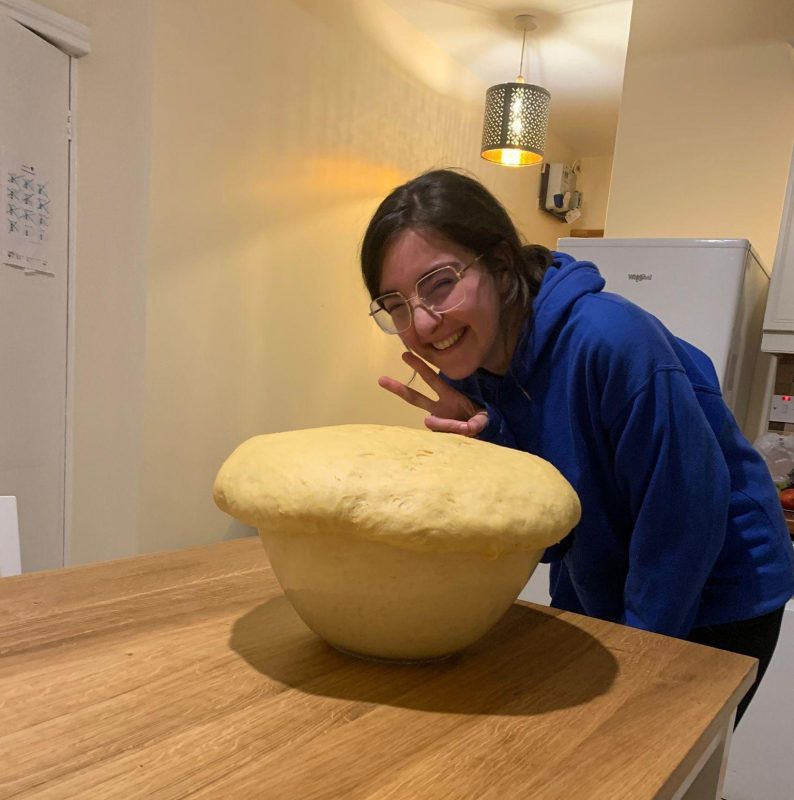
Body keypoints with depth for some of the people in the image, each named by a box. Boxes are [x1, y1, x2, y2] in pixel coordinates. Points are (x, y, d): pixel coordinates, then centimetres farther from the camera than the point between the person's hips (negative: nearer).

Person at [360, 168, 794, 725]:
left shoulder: (609, 340, -33)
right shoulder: (464, 367, -11)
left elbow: (687, 511, -24)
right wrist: (485, 443, -27)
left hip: (714, 601, -5)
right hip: (592, 594, 6)